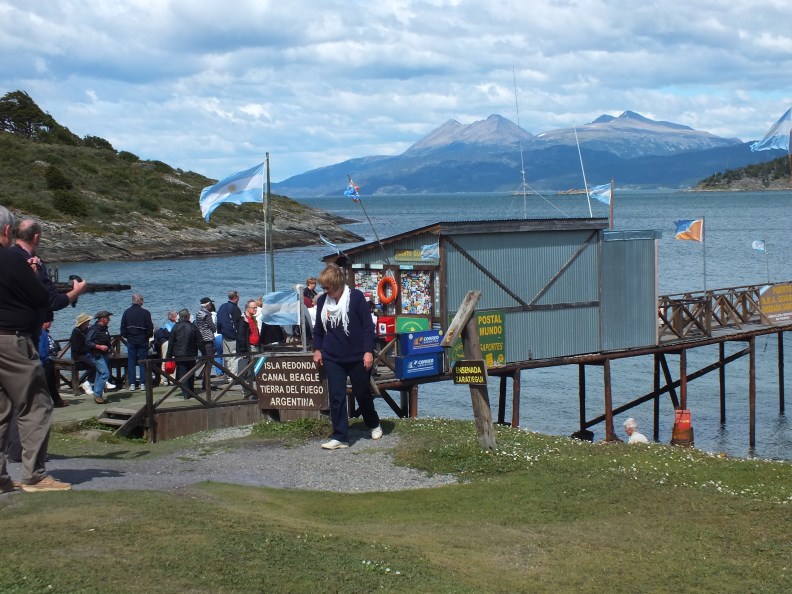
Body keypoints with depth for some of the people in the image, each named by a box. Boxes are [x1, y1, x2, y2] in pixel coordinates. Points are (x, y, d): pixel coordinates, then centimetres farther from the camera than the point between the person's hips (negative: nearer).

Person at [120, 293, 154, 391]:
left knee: (131, 362, 6)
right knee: (143, 362, 5)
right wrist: (148, 336, 11)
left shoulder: (126, 312, -1)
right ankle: (143, 383, 3)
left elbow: (123, 328, 3)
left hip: (131, 341, 2)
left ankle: (132, 384, 4)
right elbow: (150, 328, -7)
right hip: (143, 341, -2)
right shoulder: (145, 313, -11)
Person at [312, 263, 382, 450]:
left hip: (357, 357, -3)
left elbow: (368, 326, -11)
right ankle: (340, 437, 2)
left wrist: (368, 351, -14)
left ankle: (374, 424, 36)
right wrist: (317, 349, 11)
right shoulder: (322, 301, 2)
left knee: (362, 393, 11)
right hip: (332, 358, 3)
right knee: (336, 397, -2)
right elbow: (318, 328, 15)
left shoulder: (356, 297, -12)